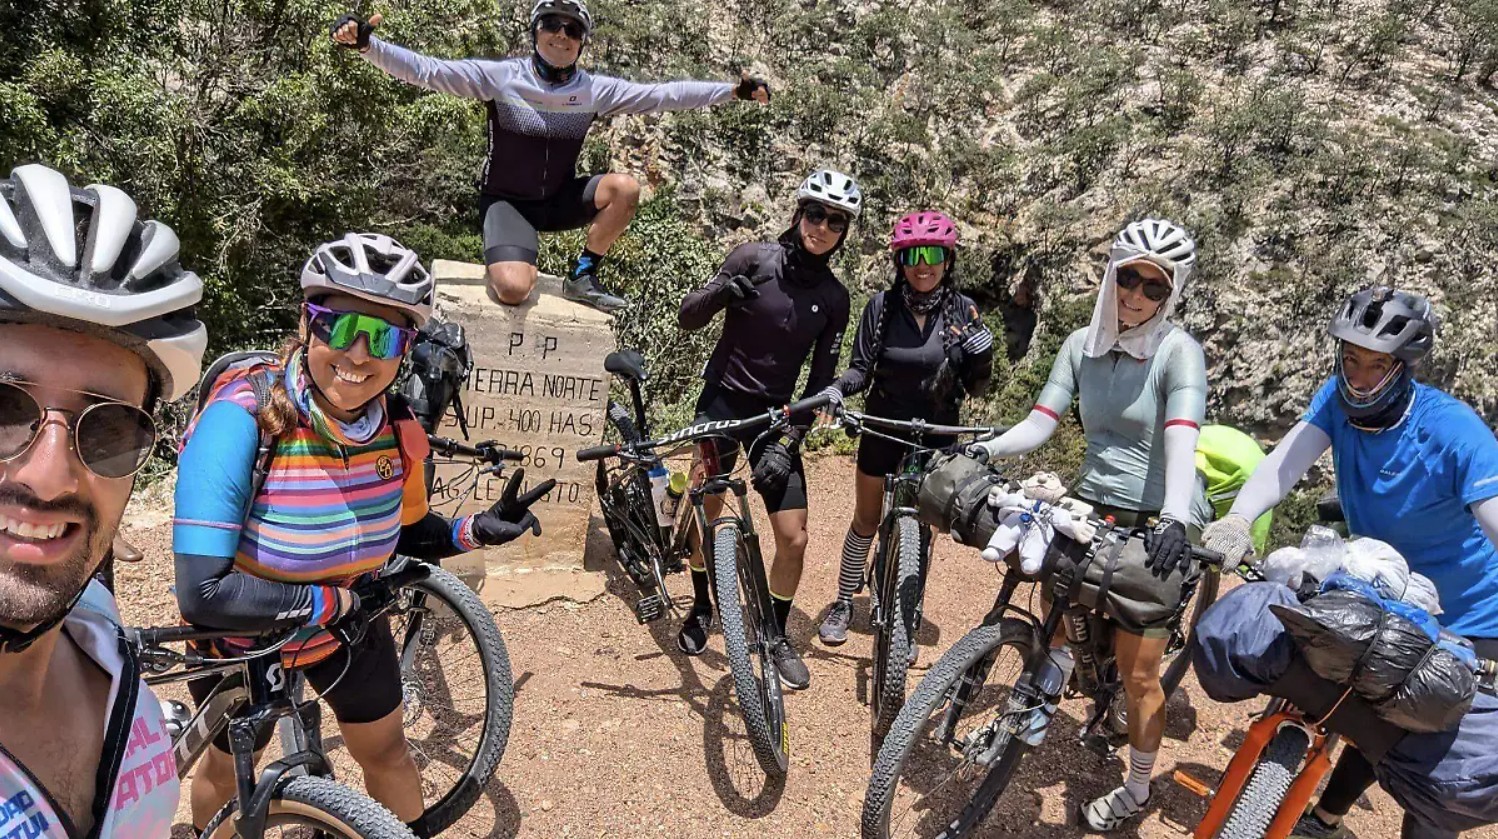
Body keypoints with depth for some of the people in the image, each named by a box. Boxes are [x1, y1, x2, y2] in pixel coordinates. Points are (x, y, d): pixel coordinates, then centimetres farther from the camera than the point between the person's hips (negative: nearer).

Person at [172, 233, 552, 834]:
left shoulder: (398, 429, -20)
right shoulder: (241, 419, -35)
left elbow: (405, 539, -2)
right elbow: (204, 594, -39)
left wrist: (475, 530, -19)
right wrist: (334, 601, -32)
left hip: (346, 622, 3)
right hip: (242, 634, -3)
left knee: (387, 750, 20)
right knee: (229, 766, 23)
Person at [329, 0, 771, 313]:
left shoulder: (596, 90, -6)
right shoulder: (501, 76, -14)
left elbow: (664, 94, -8)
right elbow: (426, 71, -19)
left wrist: (733, 90, -13)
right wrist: (366, 44, -34)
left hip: (560, 199, 4)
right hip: (507, 200, -3)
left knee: (624, 187, -24)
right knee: (513, 289, -29)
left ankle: (582, 276, -5)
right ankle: (511, 260, 12)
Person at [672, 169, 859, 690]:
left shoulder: (833, 297, -2)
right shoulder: (755, 258, -9)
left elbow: (821, 381, -2)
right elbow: (687, 319, -8)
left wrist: (787, 443, -12)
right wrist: (720, 292, -29)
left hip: (775, 413, 2)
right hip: (723, 398, -2)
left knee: (794, 537, -3)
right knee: (706, 513, 4)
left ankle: (778, 637, 20)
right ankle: (701, 608, 32)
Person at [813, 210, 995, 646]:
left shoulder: (963, 310, -9)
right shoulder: (882, 305, -11)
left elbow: (976, 387, -5)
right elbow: (862, 368, -10)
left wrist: (982, 353, -24)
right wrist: (836, 389, -29)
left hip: (936, 431, 1)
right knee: (866, 520, 11)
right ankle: (844, 602, 28)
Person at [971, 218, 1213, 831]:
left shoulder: (1178, 352, -15)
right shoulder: (1083, 345, 0)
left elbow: (1181, 440, -30)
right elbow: (1040, 424, -4)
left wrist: (1173, 520, -45)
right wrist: (984, 450, -23)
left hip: (1157, 521, -5)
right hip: (1094, 504, 5)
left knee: (1138, 672, 1)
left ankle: (1136, 791, 24)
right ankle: (1058, 655, 8)